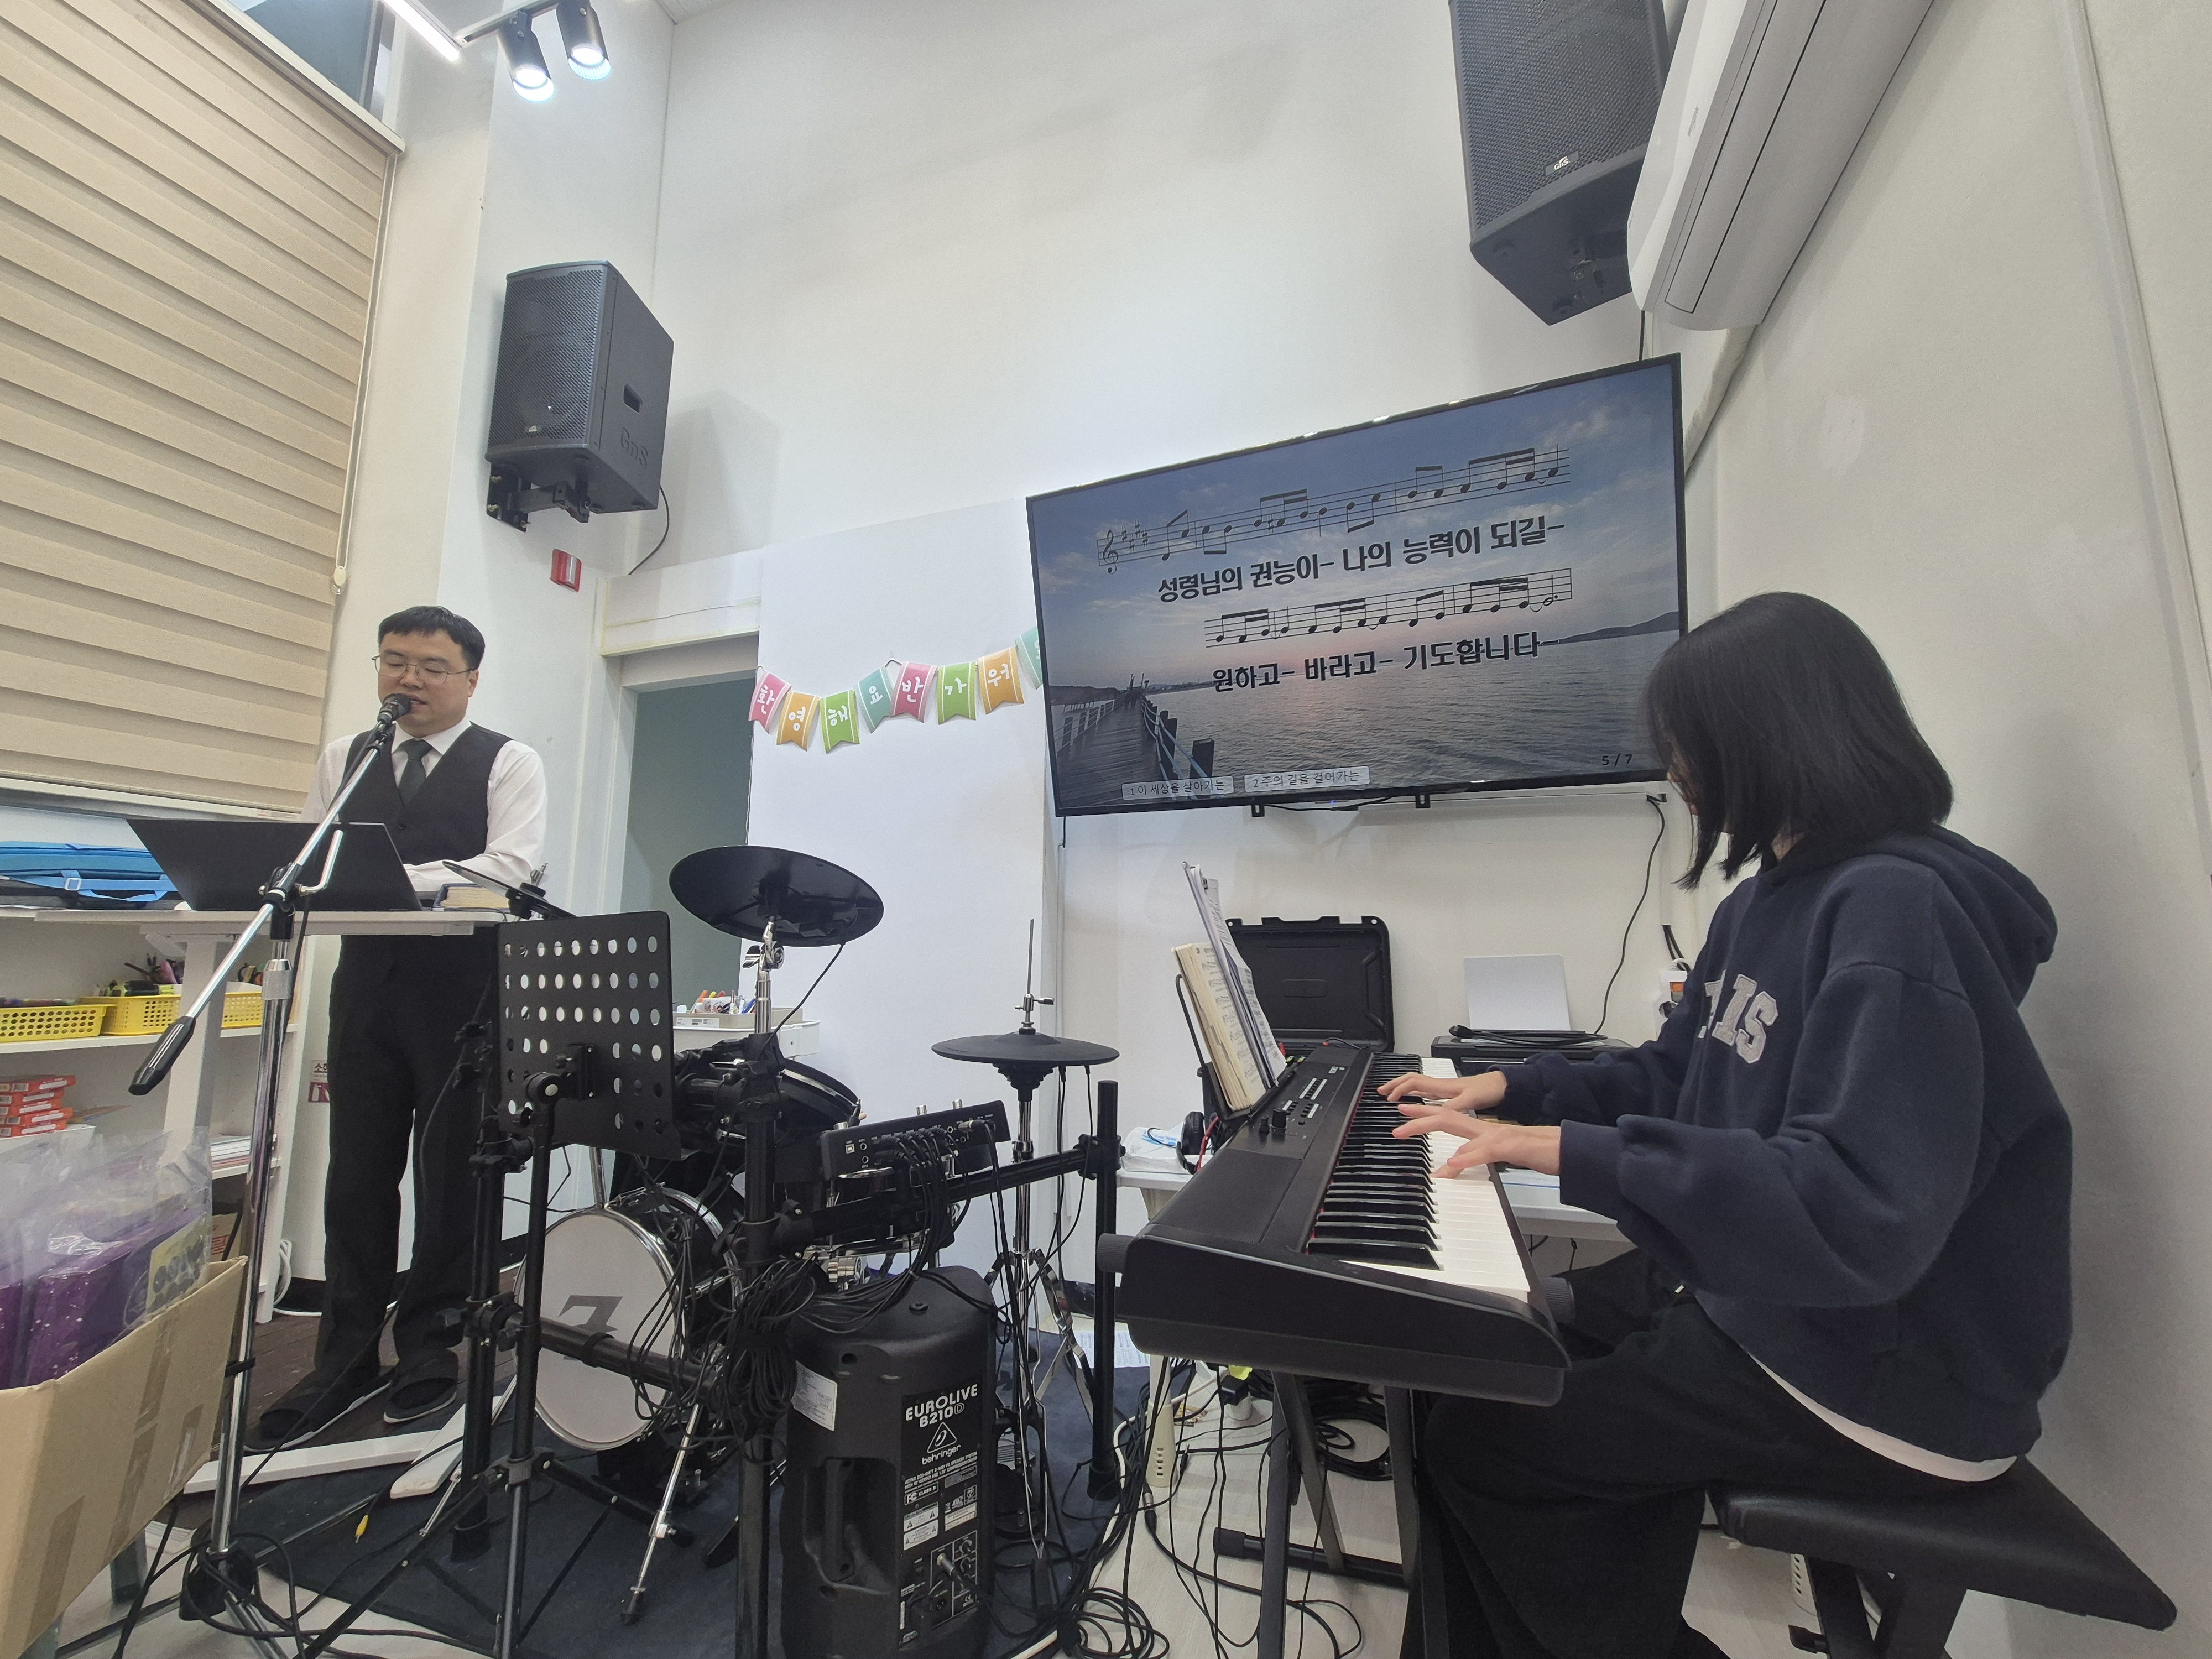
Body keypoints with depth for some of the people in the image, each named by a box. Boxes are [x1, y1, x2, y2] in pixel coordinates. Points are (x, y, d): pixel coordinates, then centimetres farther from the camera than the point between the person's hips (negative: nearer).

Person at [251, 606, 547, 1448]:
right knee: (356, 1176, 10)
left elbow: (510, 864, -14)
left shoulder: (508, 762, -1)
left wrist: (402, 881, -24)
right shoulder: (344, 757, 15)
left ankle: (429, 1347, 23)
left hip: (463, 984, -4)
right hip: (367, 978, 4)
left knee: (449, 1175, 6)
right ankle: (346, 1360, 25)